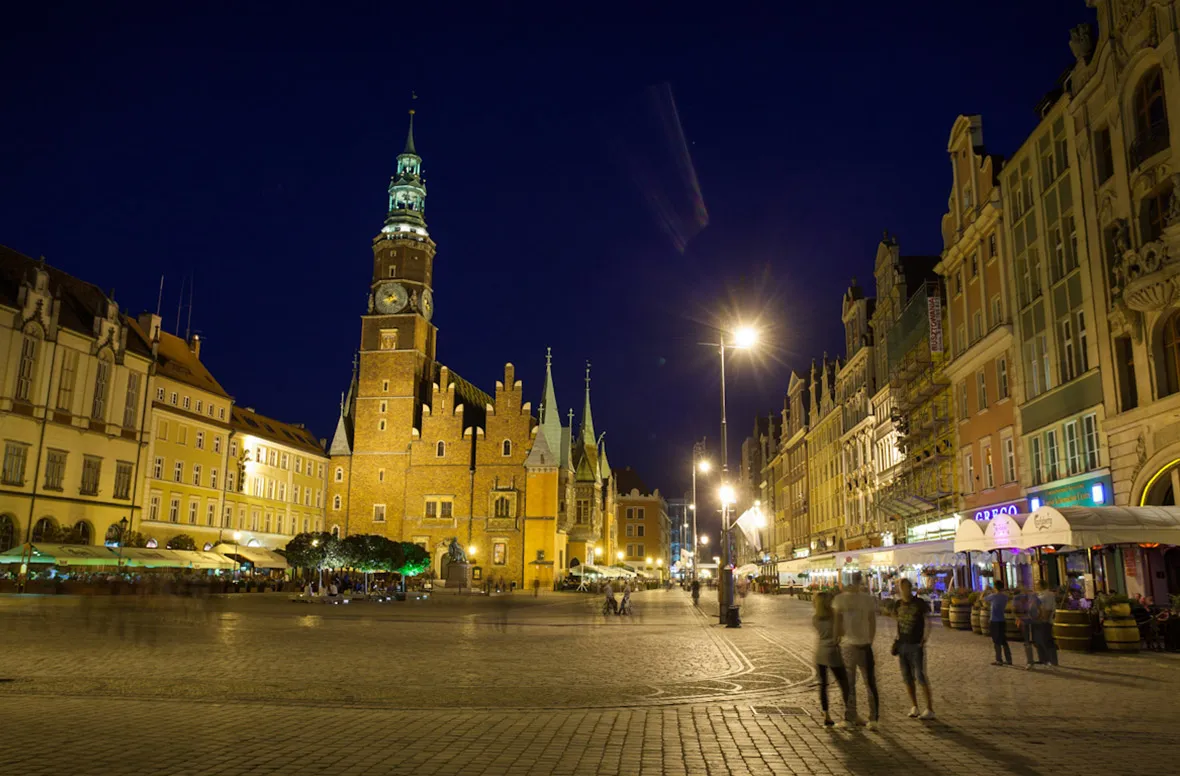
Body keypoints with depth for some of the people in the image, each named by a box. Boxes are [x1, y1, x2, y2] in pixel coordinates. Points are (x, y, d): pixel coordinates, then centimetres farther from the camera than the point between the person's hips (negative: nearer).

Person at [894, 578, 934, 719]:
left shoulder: (920, 604, -8)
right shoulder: (898, 604, 7)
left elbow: (928, 624, -5)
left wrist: (923, 641, -10)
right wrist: (897, 640, 9)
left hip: (916, 646, -5)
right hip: (902, 645, 5)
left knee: (921, 677, -6)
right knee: (907, 678, 8)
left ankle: (930, 709, 0)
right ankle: (914, 706, 19)